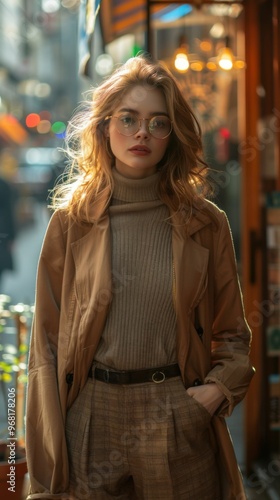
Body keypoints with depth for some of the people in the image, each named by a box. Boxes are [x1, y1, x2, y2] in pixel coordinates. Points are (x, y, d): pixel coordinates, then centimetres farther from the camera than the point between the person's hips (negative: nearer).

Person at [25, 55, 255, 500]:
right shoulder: (72, 221, 0)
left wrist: (218, 389, -13)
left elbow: (232, 334, 8)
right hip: (91, 421, 0)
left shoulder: (206, 224, 2)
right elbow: (47, 342, 0)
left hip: (180, 426, 1)